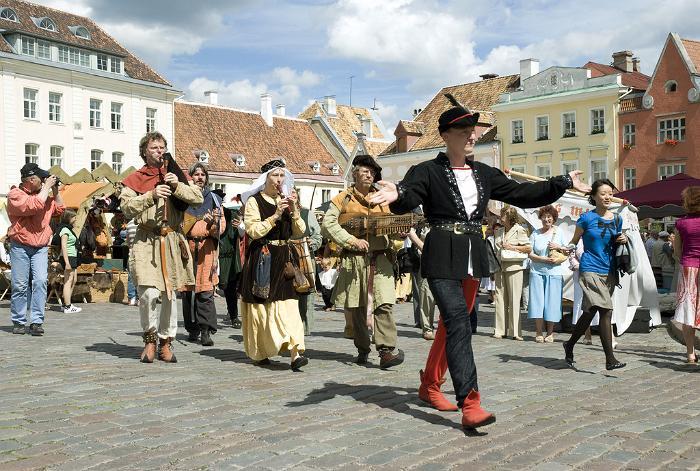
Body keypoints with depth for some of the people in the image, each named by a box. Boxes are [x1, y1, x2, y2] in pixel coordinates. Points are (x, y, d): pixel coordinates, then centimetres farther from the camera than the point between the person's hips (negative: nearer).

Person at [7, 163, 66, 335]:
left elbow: (59, 209, 22)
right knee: (20, 285, -1)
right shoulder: (15, 194, -5)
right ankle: (19, 322, 12)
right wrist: (47, 187, -13)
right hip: (20, 247, -4)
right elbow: (34, 205, -21)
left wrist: (55, 190, 12)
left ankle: (36, 321, -11)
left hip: (41, 247, 4)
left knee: (40, 281, -11)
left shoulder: (44, 194, 14)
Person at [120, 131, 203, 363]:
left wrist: (177, 186, -12)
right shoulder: (135, 179, 7)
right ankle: (150, 338, 7)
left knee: (170, 294, 7)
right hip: (146, 242, -2)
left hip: (173, 241, 3)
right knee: (149, 292, -15)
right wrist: (151, 195, -19)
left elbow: (199, 197, 2)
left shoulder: (176, 175, 13)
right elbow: (126, 207, -7)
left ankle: (165, 342, 21)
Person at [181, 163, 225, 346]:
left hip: (207, 248, -1)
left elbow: (222, 226, 8)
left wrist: (213, 222, -13)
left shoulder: (213, 198, 13)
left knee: (206, 290, -9)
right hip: (187, 246, 1)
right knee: (188, 290, 4)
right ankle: (193, 329, 15)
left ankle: (206, 330, -9)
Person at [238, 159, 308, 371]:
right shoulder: (254, 201, -1)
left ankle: (294, 353, -13)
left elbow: (299, 232, 10)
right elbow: (253, 231, -12)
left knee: (288, 304, -7)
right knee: (261, 305, 3)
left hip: (283, 258, 4)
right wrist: (275, 216, -18)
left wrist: (294, 211, -5)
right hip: (261, 258, -4)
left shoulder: (286, 201, 15)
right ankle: (259, 353, 19)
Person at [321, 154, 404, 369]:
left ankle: (387, 350, -13)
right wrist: (352, 241, -16)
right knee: (356, 307, 6)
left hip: (380, 258, 1)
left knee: (383, 303, -12)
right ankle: (362, 350, 19)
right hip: (353, 261, -1)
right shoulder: (343, 198, 6)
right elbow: (328, 223, -7)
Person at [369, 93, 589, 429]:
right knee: (458, 323, -17)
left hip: (474, 256, 6)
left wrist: (564, 182, 13)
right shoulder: (428, 172, -4)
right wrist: (396, 195, -43)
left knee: (451, 324, 13)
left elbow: (522, 194, 15)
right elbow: (408, 199, -19)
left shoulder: (484, 174, 13)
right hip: (442, 257, -6)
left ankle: (430, 385, 30)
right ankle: (470, 404, -18)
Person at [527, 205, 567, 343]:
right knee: (537, 301, -3)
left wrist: (558, 260, -13)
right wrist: (544, 259, -13)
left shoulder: (559, 234, 7)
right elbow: (530, 254, 2)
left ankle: (550, 333, 12)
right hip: (537, 271, 0)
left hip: (555, 273, 0)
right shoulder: (535, 234, 7)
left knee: (552, 302, 0)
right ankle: (539, 333, 6)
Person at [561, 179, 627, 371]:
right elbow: (574, 242, 3)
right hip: (590, 270, -6)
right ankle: (610, 359, -14)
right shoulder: (586, 218, -3)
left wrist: (624, 240, 1)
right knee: (606, 311, -17)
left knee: (589, 312, 11)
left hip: (609, 272, 6)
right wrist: (562, 248, -17)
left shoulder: (617, 220, 11)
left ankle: (570, 345, 30)